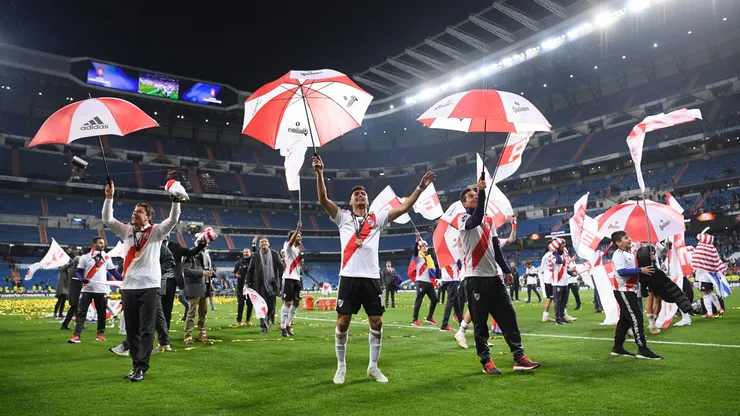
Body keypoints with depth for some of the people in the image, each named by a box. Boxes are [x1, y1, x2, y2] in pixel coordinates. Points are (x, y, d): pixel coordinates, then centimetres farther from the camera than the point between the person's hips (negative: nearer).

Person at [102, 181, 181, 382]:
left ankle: (141, 368, 2)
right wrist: (109, 197, 1)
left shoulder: (156, 231, 1)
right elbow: (107, 219, 10)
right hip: (128, 287, 5)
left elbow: (173, 220, -12)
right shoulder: (126, 231, 13)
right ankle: (137, 365, 21)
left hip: (149, 287, -5)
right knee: (131, 330, 11)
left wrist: (176, 201, -24)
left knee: (146, 330, -2)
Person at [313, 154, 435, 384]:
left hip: (371, 278, 2)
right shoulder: (343, 217, 9)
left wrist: (420, 187, 0)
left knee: (377, 323, 4)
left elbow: (404, 208, 7)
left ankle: (373, 366, 22)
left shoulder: (377, 219, 13)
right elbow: (323, 199, -4)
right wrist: (319, 173, -16)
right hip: (349, 277, -1)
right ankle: (341, 367, 19)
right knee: (342, 323, 2)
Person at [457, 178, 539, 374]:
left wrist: (506, 269, 16)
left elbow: (496, 247, 20)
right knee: (480, 323, 0)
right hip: (475, 278, -6)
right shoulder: (463, 219, -4)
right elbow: (476, 220, -29)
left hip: (495, 276, 7)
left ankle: (519, 358, 12)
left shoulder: (489, 220, 17)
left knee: (509, 316, 6)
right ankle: (486, 362, 8)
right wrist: (482, 192, -34)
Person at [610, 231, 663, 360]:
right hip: (624, 291, -10)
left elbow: (634, 268, 19)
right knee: (636, 318, -9)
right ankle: (643, 350, -5)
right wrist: (640, 270, -25)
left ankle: (618, 348, 19)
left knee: (625, 319, 12)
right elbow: (622, 272, -26)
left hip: (631, 291, 10)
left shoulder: (630, 253, 17)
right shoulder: (618, 255, -15)